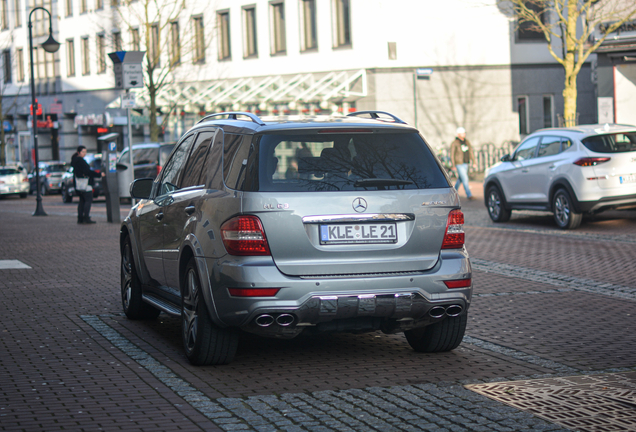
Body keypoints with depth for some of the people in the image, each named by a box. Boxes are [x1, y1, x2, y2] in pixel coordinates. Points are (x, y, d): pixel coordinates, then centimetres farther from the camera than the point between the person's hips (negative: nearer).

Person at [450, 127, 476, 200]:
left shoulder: (467, 142, 8)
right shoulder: (454, 143, -9)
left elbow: (471, 152, 13)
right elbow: (452, 155, -8)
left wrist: (473, 162, 8)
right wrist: (453, 166, -11)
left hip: (466, 164, 6)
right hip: (459, 164, -6)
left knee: (460, 179, 16)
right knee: (465, 179, -11)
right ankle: (469, 195, -11)